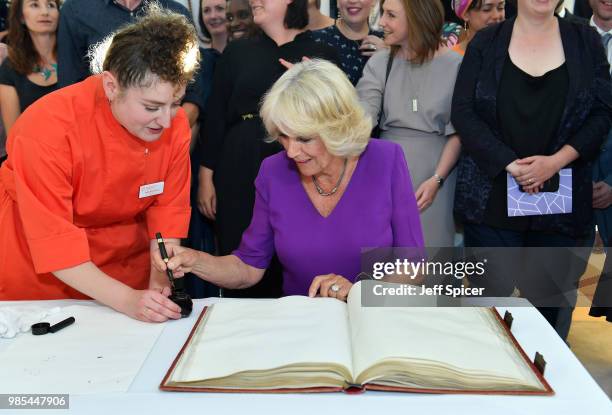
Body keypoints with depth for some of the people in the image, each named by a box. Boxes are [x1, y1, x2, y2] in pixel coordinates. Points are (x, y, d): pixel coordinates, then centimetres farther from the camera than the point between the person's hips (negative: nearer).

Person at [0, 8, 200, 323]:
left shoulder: (174, 123, -17)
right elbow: (52, 240, -27)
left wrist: (160, 281, -22)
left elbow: (168, 210, -9)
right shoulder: (47, 128, -28)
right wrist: (126, 300, -34)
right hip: (41, 278, -3)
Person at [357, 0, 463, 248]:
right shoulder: (379, 64, 4)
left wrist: (437, 179, -12)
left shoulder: (454, 65, -4)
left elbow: (458, 132, -3)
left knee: (427, 241, 5)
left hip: (433, 170, -2)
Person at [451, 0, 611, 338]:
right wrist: (510, 164, -13)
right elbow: (463, 111, -3)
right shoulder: (486, 42, 4)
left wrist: (556, 161, -13)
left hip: (559, 200, 1)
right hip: (491, 197, -1)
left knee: (548, 304, 6)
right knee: (490, 297, 3)